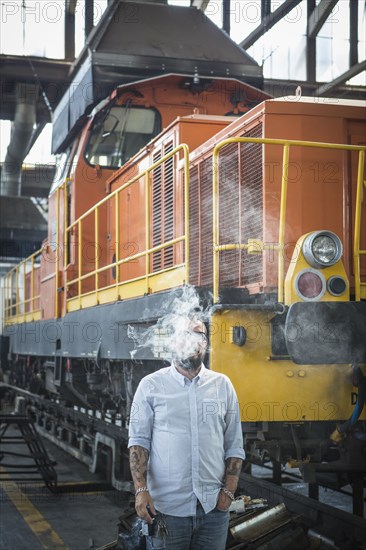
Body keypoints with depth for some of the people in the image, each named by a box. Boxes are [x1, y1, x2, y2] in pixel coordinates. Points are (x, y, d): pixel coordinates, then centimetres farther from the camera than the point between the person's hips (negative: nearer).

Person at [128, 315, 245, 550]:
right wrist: (141, 490, -12)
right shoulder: (151, 385, 1)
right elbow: (139, 441, -2)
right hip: (166, 507, -2)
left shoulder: (223, 385, 8)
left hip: (213, 508, 2)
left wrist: (228, 491, -1)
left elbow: (234, 446, 8)